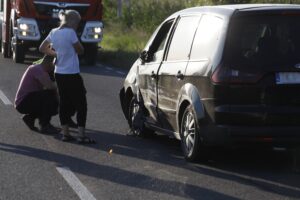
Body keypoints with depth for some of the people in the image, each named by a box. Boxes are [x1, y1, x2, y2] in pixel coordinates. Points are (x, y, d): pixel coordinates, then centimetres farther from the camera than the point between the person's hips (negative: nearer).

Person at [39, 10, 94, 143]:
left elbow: (42, 48, 13)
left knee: (64, 103, 13)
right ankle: (81, 135, -4)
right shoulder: (70, 33, -17)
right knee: (81, 105, -1)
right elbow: (80, 50, -8)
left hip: (59, 73, 7)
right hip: (72, 74, -7)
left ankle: (65, 133, 13)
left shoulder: (54, 32, 5)